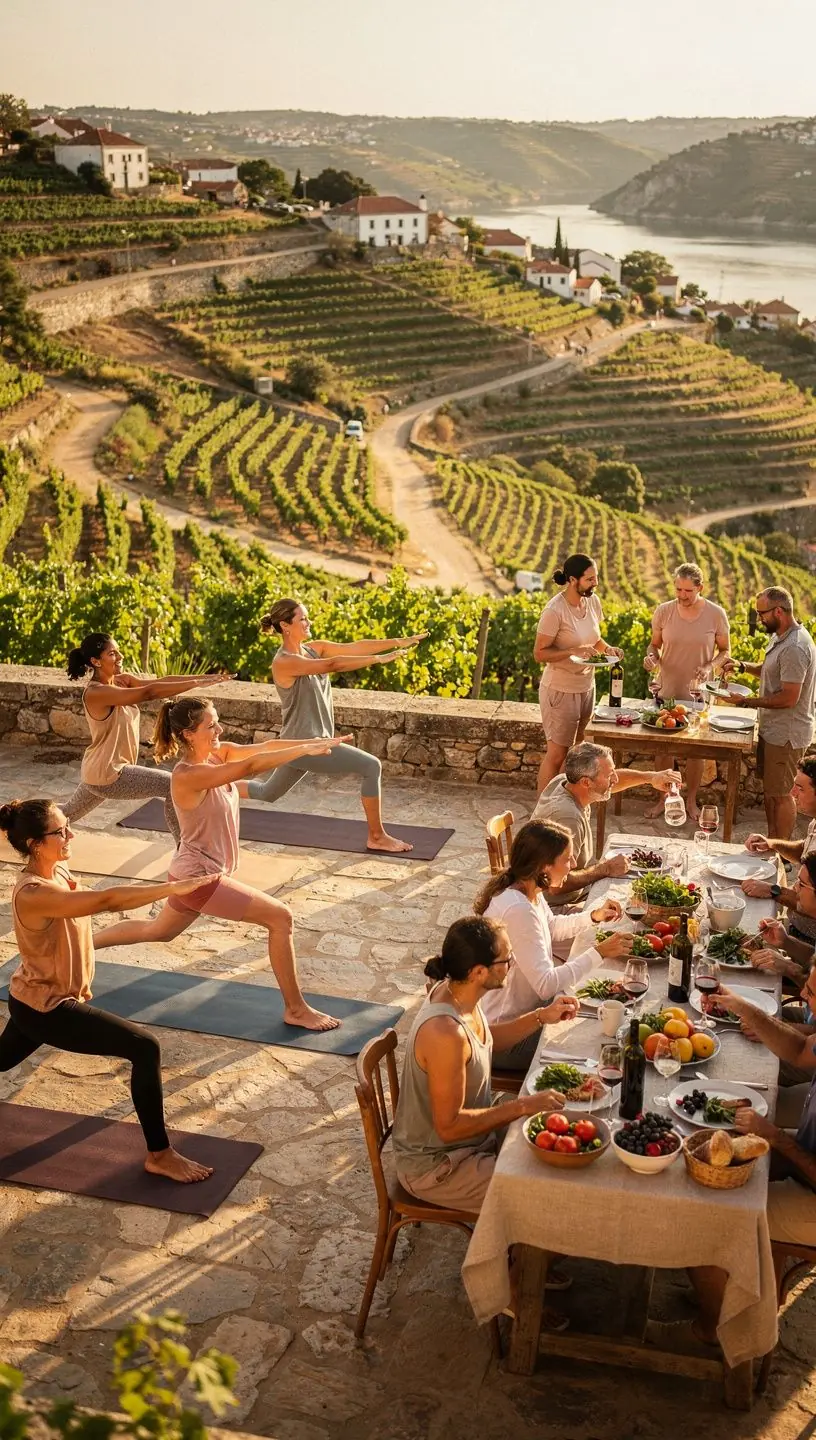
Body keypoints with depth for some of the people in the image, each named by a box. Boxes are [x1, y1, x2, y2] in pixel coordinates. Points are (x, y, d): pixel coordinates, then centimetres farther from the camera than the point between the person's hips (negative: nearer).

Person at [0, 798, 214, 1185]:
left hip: (38, 999, 10)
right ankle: (159, 1155, -7)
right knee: (145, 1048, -16)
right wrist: (172, 888, -41)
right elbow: (106, 900, -40)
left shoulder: (57, 871, -3)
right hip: (44, 1007, -10)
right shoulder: (33, 894, -32)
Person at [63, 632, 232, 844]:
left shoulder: (123, 680, 2)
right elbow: (149, 692, -34)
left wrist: (206, 677, -21)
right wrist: (197, 683, -36)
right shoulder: (96, 693, -24)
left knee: (66, 816, 27)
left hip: (103, 770, 10)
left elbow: (161, 681, -9)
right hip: (105, 774, -10)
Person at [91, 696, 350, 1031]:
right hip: (199, 876, -10)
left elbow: (263, 747, -10)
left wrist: (316, 741, -22)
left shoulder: (216, 753, -2)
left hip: (197, 872, 10)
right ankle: (296, 1010, 1)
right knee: (280, 917, -9)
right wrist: (305, 750, -39)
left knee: (159, 930, 30)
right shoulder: (187, 776, -27)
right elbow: (251, 766, -38)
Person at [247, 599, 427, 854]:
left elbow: (354, 647, -3)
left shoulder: (313, 648, 4)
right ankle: (377, 837, -4)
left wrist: (399, 642, -13)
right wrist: (380, 659, -36)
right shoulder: (284, 662, -21)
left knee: (267, 794, 27)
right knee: (371, 767, -14)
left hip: (310, 741, 9)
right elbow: (331, 665, -33)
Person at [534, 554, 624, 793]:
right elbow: (539, 654, -19)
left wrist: (607, 648, -5)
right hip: (560, 690, -7)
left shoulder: (593, 601, 0)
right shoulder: (555, 610, -21)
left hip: (586, 687, 7)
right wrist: (574, 651, -29)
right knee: (557, 753, 0)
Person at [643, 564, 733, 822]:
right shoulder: (663, 611, -8)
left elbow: (725, 651, -1)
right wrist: (651, 656, -18)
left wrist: (711, 666, -21)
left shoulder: (716, 614, -12)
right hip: (667, 691, 1)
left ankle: (691, 800, 29)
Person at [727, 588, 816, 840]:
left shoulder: (794, 648, -26)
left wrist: (748, 701, -20)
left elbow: (789, 697, -27)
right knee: (770, 790, 19)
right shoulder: (780, 637, 7)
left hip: (786, 736, -10)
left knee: (780, 795, 2)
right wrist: (743, 666, 6)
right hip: (773, 730, 10)